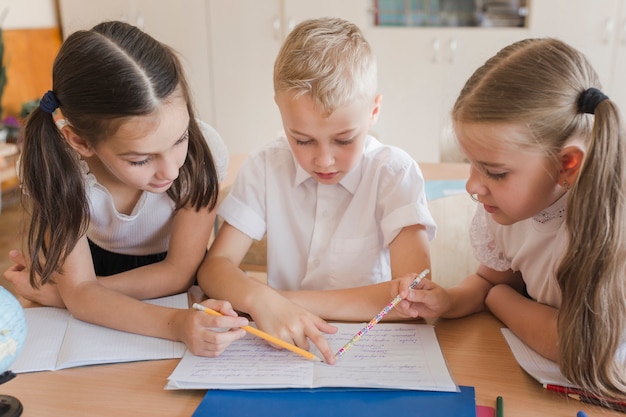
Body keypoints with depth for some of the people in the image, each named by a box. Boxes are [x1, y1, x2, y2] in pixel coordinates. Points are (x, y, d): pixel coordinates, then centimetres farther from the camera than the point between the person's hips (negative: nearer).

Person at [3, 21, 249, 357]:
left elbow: (178, 273, -19)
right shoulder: (50, 165, -27)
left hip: (172, 289, -1)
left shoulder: (203, 150, -29)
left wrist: (60, 292, -22)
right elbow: (78, 291, -25)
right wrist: (175, 324, -43)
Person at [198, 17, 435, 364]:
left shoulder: (395, 172, -11)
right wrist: (261, 300, -28)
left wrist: (289, 299, -20)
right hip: (285, 345, 2)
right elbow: (214, 266, -6)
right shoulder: (264, 168, -4)